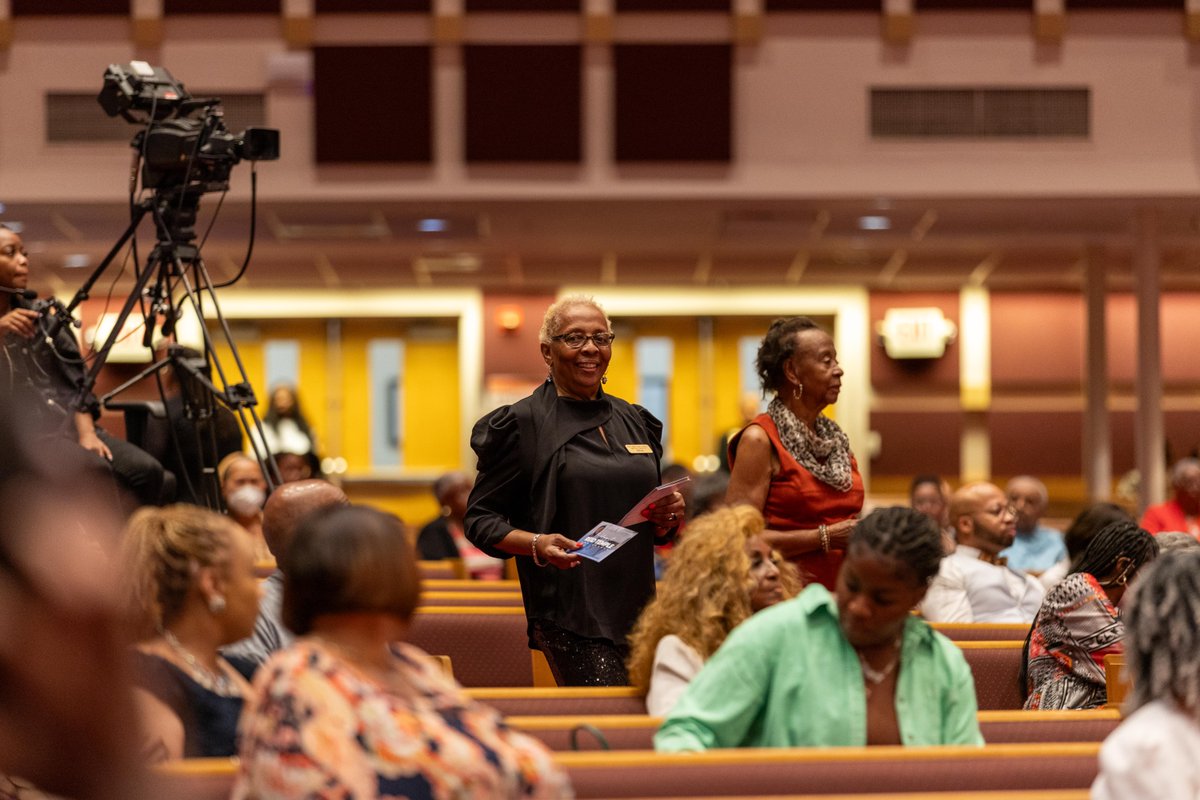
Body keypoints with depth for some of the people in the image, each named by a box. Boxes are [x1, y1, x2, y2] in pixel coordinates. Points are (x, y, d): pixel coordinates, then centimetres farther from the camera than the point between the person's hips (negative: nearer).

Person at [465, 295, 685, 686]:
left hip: (634, 607, 6)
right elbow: (481, 519, -3)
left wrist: (668, 518, 0)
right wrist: (536, 545, -20)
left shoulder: (635, 422, 17)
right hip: (568, 615, -6)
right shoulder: (522, 423, 0)